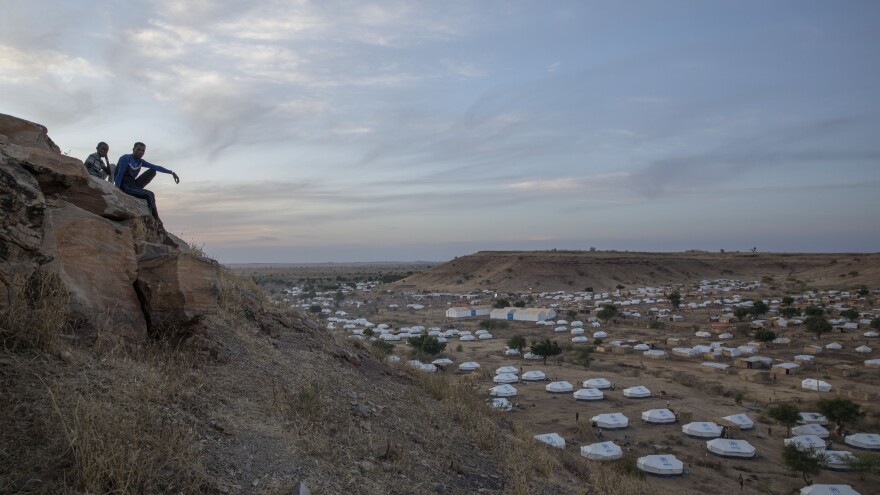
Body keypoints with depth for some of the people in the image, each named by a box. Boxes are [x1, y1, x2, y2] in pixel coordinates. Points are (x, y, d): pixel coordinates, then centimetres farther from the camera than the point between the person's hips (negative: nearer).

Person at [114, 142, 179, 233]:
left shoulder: (140, 161, 8)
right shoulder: (125, 158, -13)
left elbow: (156, 167, 3)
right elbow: (119, 175, -19)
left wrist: (172, 173, -8)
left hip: (133, 185, 8)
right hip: (125, 187, -8)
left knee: (153, 171, 0)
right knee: (149, 195, -24)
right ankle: (157, 222, -22)